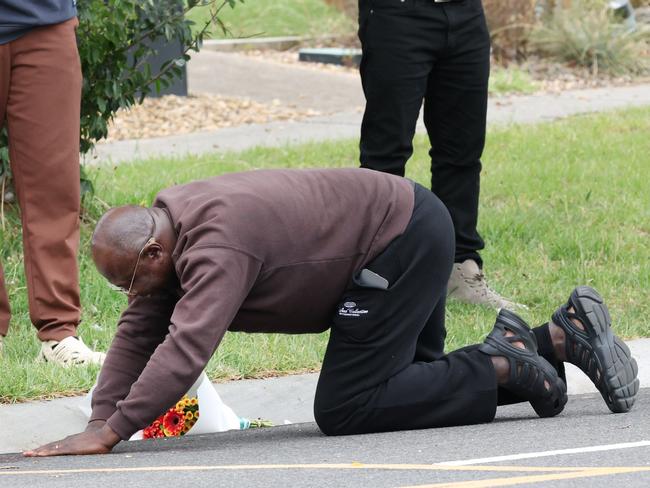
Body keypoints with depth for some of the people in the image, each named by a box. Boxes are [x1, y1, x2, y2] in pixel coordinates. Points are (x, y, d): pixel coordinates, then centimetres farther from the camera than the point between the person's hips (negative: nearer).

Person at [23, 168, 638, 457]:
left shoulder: (217, 245, -28)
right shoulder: (165, 231, 2)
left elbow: (185, 349, -36)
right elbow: (139, 333, 6)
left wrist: (110, 433, -37)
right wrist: (98, 420, -4)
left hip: (402, 245, -10)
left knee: (345, 410, -12)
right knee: (413, 385, 20)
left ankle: (502, 367, -5)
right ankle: (561, 333, 17)